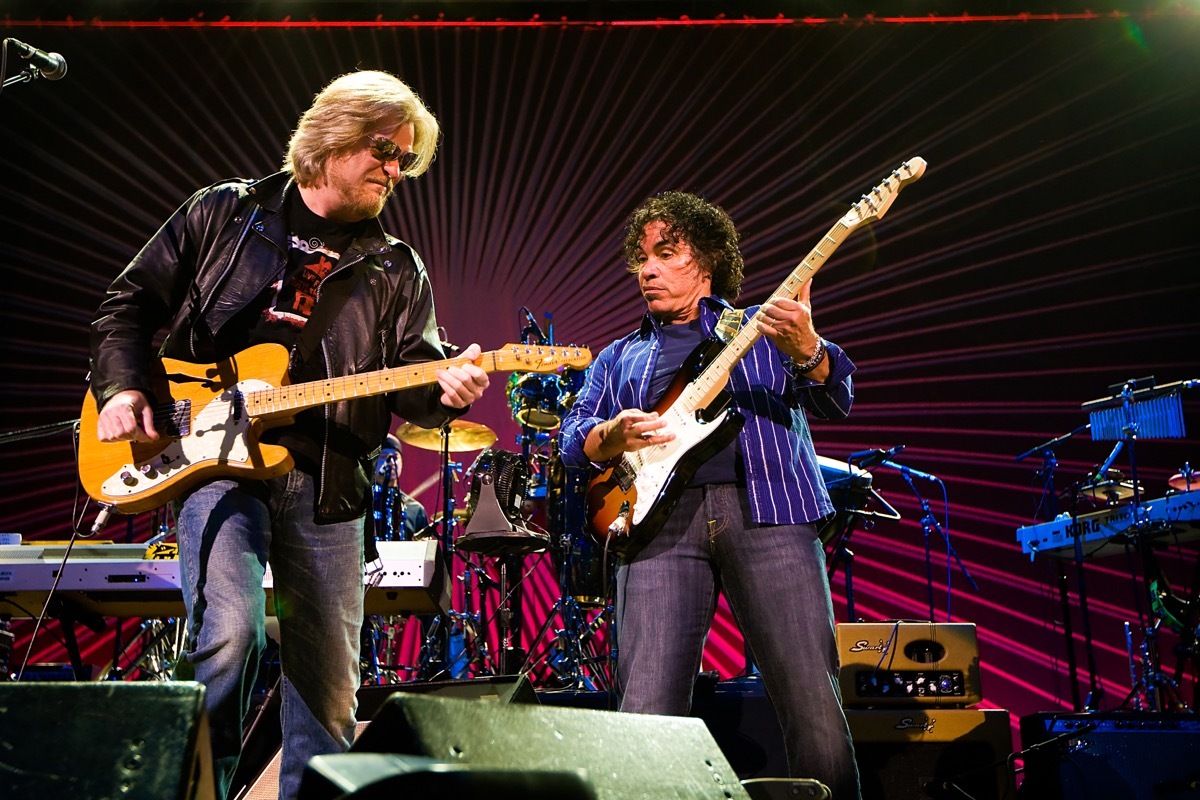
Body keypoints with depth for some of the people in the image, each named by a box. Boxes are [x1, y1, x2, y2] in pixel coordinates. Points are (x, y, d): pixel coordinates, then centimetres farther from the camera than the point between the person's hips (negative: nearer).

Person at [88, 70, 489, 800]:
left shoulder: (397, 270, 12)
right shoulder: (227, 212, 8)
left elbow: (412, 374, 3)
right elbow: (131, 304, 10)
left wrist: (445, 390, -20)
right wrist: (125, 387, -6)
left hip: (328, 485, 3)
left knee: (330, 679, 5)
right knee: (230, 630, -22)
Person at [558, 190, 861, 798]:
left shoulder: (763, 328, 20)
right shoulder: (619, 357, 27)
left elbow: (836, 403, 5)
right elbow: (572, 435, 16)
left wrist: (805, 350, -18)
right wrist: (611, 437, -8)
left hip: (769, 510, -1)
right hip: (658, 517, 2)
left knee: (816, 710, -9)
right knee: (645, 718, -10)